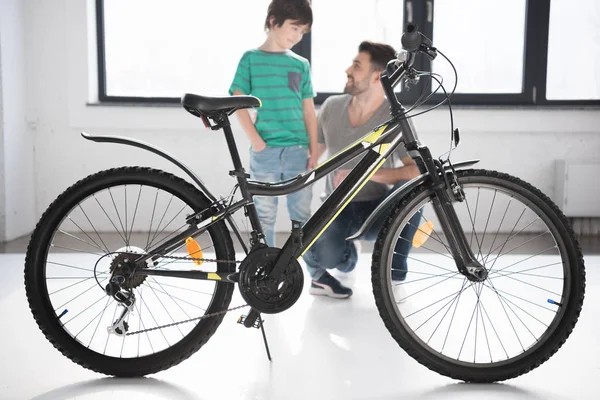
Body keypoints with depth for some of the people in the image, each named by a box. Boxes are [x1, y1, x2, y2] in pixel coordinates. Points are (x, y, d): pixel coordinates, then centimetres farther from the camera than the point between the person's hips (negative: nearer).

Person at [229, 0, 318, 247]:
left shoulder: (301, 64, 10)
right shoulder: (251, 58, 2)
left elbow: (309, 110, 9)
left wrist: (313, 151, 3)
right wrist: (256, 141, -10)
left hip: (298, 150, 2)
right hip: (264, 151, -2)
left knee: (302, 214, 7)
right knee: (265, 216, 6)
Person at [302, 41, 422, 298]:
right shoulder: (332, 106, -3)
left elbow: (419, 170, -25)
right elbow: (315, 152, 10)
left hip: (376, 209, 0)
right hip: (338, 205, 1)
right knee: (325, 256, -32)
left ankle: (395, 270, -13)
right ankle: (346, 254, 8)